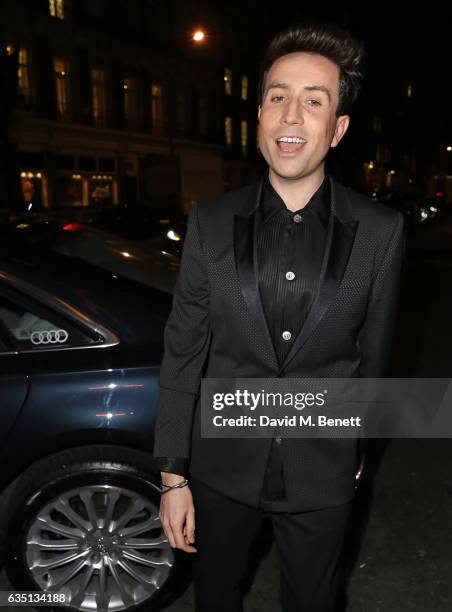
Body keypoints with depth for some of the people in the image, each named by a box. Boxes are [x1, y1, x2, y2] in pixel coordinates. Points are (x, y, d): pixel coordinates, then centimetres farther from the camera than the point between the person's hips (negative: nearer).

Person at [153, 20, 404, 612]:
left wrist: (355, 446, 11)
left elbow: (373, 352, 0)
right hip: (221, 464, 1)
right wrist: (172, 476, -5)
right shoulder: (210, 222, -9)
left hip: (323, 472, 0)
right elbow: (183, 352, -7)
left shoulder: (380, 230, -10)